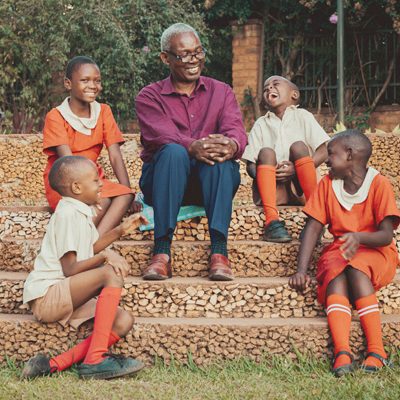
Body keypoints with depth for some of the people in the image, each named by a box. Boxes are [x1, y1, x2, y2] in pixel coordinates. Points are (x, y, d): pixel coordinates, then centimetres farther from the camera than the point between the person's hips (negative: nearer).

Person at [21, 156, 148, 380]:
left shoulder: (81, 212, 15)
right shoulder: (68, 214, -14)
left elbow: (90, 249, 29)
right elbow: (69, 268, -19)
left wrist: (120, 231, 20)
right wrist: (104, 256, -29)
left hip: (67, 298, 10)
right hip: (47, 295, -10)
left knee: (123, 321, -11)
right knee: (112, 274, -28)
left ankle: (54, 364, -21)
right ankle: (95, 359, -32)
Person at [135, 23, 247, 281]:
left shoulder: (221, 92, 14)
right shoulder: (150, 96, 8)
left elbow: (236, 130, -7)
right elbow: (163, 136, -14)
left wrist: (231, 145, -34)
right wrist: (193, 147, -38)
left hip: (211, 183, 1)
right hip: (162, 182, -1)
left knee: (220, 154, -32)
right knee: (173, 152, -34)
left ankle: (219, 251, -41)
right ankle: (162, 251, -40)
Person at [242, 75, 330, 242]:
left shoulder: (302, 116, 12)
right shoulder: (260, 124, 16)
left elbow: (323, 152, 0)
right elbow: (250, 165, 8)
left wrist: (296, 169, -16)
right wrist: (262, 174, -17)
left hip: (299, 188, -1)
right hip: (273, 190, 1)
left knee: (298, 146, -21)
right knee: (266, 152, -23)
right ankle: (272, 221, -39)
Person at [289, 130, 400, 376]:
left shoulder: (380, 184, -6)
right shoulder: (327, 184, 6)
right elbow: (313, 228, 0)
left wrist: (359, 237, -34)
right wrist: (301, 270, -13)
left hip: (375, 250, -3)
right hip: (339, 250, 3)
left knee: (356, 268, -35)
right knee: (335, 275, -31)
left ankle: (377, 351, -38)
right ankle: (342, 353, -48)